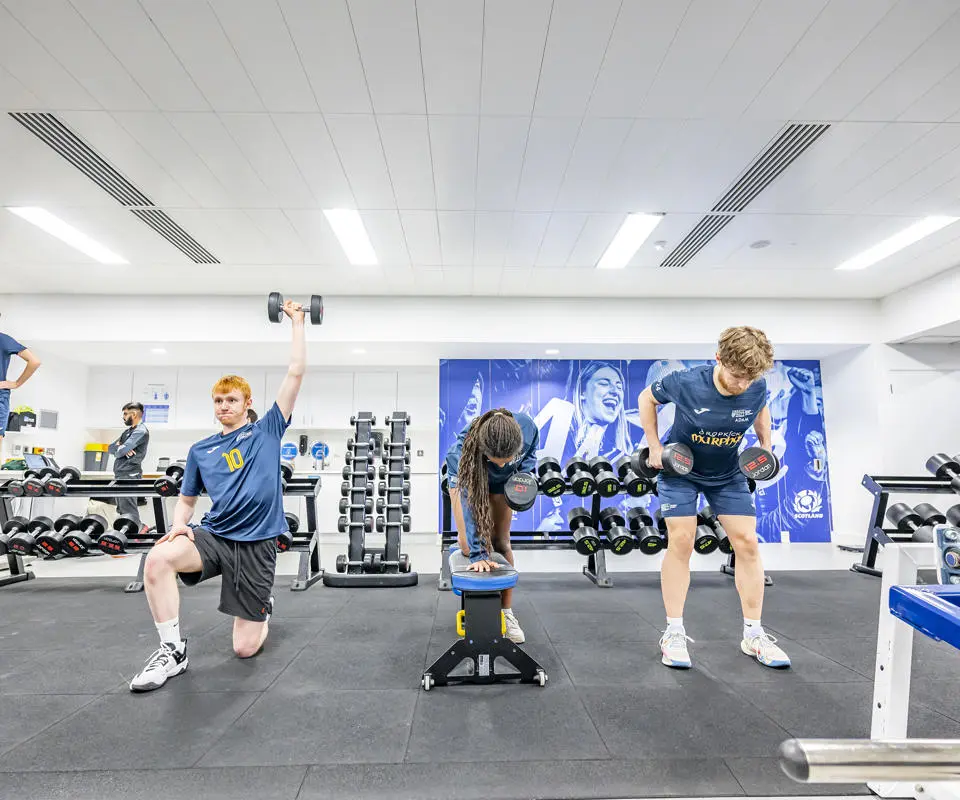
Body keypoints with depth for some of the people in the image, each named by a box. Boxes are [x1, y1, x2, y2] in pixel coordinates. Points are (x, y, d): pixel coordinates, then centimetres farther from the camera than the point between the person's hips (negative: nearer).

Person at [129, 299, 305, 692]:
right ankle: (173, 650, -11)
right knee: (158, 559, -31)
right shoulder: (200, 450, 11)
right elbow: (186, 500, 17)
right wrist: (179, 525, -7)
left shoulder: (267, 430, 2)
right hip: (213, 535, 3)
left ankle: (264, 609, 35)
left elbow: (295, 374, -3)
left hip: (257, 542, -2)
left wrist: (297, 322, -1)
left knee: (245, 647, -1)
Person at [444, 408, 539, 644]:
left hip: (501, 482, 2)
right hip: (465, 476, -2)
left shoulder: (528, 428, -38)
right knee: (468, 545, -9)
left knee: (501, 542, 2)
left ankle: (507, 612, 12)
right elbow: (470, 501, -41)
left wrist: (523, 474, -28)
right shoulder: (466, 446, -45)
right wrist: (477, 554, -42)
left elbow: (530, 452, -10)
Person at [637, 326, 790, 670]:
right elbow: (646, 398, -10)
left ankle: (753, 635, 12)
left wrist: (766, 445, -2)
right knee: (680, 542, -11)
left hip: (728, 474, 4)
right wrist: (655, 446, -12)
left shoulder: (756, 389, -19)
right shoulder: (686, 383, -29)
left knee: (747, 543, -3)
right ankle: (674, 633, 1)